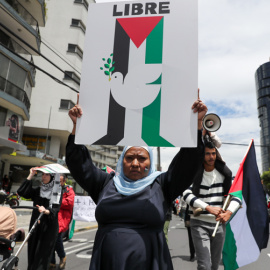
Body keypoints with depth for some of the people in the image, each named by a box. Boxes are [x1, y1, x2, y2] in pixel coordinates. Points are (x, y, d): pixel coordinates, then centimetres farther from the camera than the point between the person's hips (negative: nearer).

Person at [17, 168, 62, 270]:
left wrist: (46, 211, -35)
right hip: (35, 224, 4)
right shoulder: (37, 190, 8)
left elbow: (56, 208, -14)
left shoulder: (57, 191, -5)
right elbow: (21, 192, -5)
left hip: (49, 226, -4)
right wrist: (31, 176, -6)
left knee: (43, 253, -4)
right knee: (32, 250, 9)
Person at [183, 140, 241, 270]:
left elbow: (236, 195, 2)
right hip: (199, 223, -4)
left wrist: (229, 212, -16)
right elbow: (187, 194, -18)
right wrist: (208, 208, -28)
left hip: (219, 222, 4)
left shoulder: (224, 174, 5)